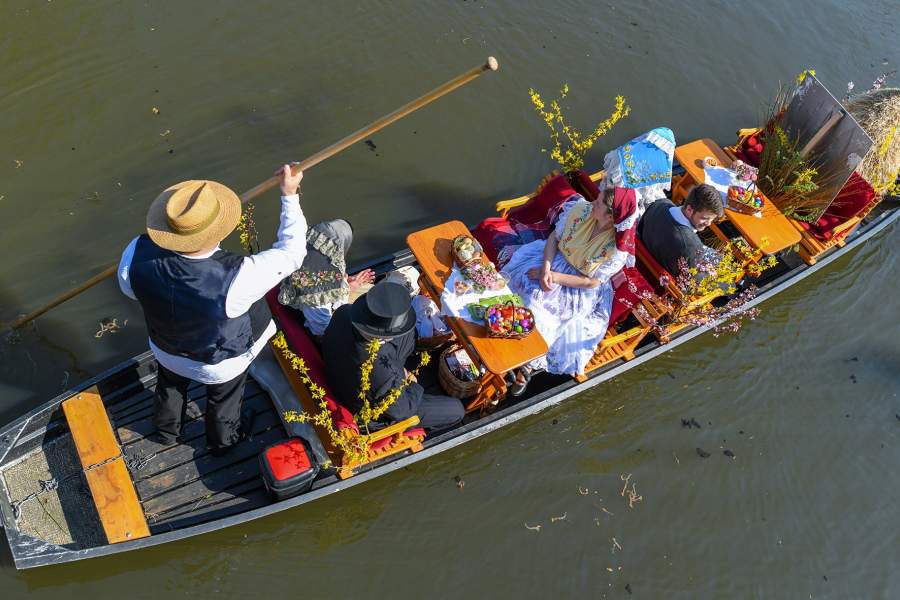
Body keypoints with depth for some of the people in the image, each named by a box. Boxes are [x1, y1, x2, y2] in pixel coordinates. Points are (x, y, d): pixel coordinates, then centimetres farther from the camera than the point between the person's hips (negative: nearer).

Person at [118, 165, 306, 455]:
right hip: (220, 362, -3)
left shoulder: (138, 253, -34)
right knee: (224, 397, 31)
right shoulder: (235, 279, -47)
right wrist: (290, 195, -23)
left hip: (166, 349, 3)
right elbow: (290, 252, -32)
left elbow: (128, 286, -9)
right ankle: (223, 439, 62)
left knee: (170, 385, 36)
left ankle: (166, 429, 67)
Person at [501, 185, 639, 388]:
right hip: (557, 259, 4)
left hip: (579, 288, -4)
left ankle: (529, 364, -2)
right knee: (521, 279, -18)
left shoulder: (618, 250, -27)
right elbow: (554, 237, -7)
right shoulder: (581, 209, -18)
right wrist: (546, 268, -22)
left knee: (538, 302, -21)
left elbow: (591, 282, -20)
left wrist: (554, 277, -23)